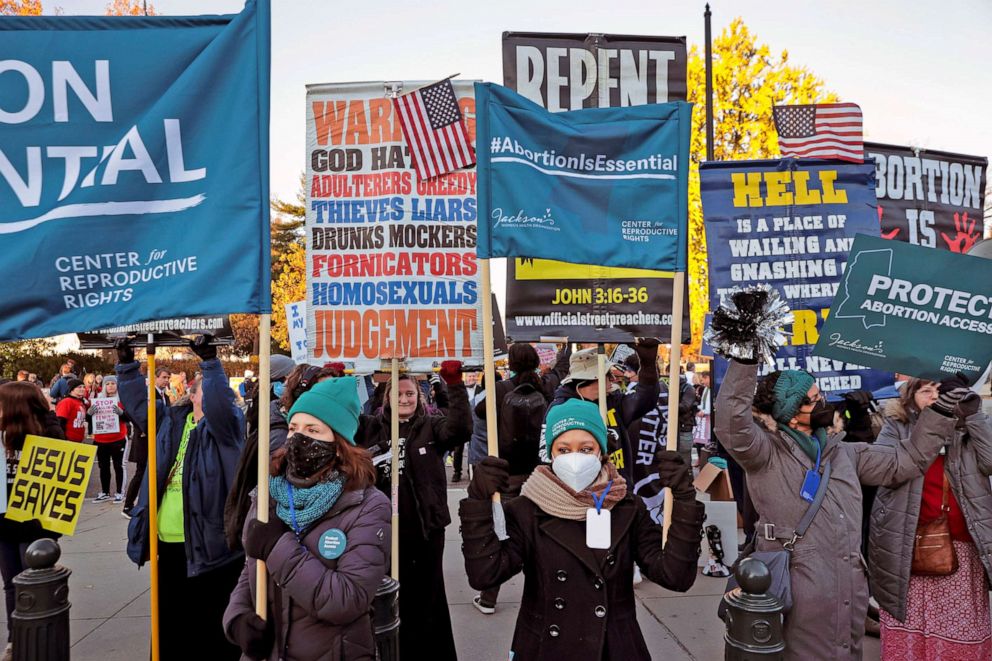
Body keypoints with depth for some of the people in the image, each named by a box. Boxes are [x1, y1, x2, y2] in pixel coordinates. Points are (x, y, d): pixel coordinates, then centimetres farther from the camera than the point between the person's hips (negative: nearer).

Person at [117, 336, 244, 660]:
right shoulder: (171, 420, 11)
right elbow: (139, 402, 20)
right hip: (169, 546, 6)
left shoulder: (226, 423, -5)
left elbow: (221, 404, -25)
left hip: (209, 545, -6)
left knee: (210, 627, 4)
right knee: (170, 621, 20)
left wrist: (210, 361, -32)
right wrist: (127, 365, 13)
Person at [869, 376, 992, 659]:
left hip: (961, 548, 2)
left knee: (962, 634, 7)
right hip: (909, 550, -2)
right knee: (909, 635, 4)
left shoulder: (966, 426, 10)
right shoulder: (897, 426, 3)